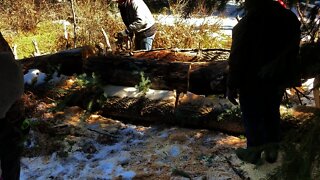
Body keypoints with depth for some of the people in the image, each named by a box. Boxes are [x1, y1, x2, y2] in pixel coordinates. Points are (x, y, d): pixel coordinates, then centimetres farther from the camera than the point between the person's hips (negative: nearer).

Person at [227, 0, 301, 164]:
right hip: (278, 78, 7)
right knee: (271, 113, 18)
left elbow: (238, 56, -19)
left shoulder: (250, 19, -20)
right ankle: (272, 151, 26)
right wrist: (288, 78, 18)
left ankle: (254, 153, 19)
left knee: (252, 116, 7)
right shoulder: (289, 16, 2)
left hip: (253, 79, -6)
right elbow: (293, 51, 9)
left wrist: (232, 85, -12)